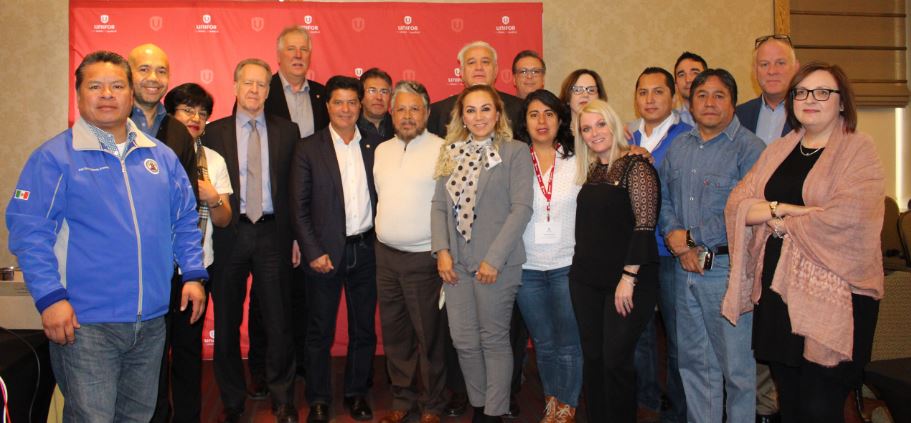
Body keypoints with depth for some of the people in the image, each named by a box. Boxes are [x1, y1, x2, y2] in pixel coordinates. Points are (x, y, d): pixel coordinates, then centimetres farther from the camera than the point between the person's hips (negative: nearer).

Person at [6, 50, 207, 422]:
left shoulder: (161, 156, 10)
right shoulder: (54, 157, -5)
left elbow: (185, 220, 15)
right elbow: (28, 230, -9)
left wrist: (193, 275, 7)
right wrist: (50, 297, -16)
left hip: (152, 319, 5)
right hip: (85, 322, -5)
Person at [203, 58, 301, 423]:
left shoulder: (287, 131, 7)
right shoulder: (214, 132, 6)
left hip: (272, 233, 0)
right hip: (229, 233, 0)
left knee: (278, 320, 4)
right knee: (227, 321, 9)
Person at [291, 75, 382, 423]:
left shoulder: (375, 147, 6)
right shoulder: (309, 149, -1)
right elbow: (299, 207, -4)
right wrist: (313, 252, -10)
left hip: (365, 249, 3)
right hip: (326, 252, -2)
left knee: (364, 329, 12)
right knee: (321, 332, 7)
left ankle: (357, 393, 28)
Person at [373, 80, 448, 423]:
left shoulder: (442, 150, -8)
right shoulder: (381, 150, 11)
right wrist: (382, 234, 12)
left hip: (423, 257, -6)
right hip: (385, 254, 6)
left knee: (429, 334, 2)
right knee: (394, 333, 13)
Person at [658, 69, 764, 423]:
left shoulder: (749, 148, -7)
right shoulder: (678, 147, 13)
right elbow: (663, 199, 13)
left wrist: (691, 237, -11)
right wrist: (676, 241, -5)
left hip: (727, 269, -6)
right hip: (685, 267, 6)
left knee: (736, 365, 3)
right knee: (693, 360, 15)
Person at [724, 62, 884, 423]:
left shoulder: (859, 150, -3)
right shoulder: (777, 151, 14)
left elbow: (844, 218, -18)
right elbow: (737, 205, 5)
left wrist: (781, 222, -6)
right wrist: (784, 208, -13)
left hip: (832, 295, -5)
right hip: (776, 291, 5)